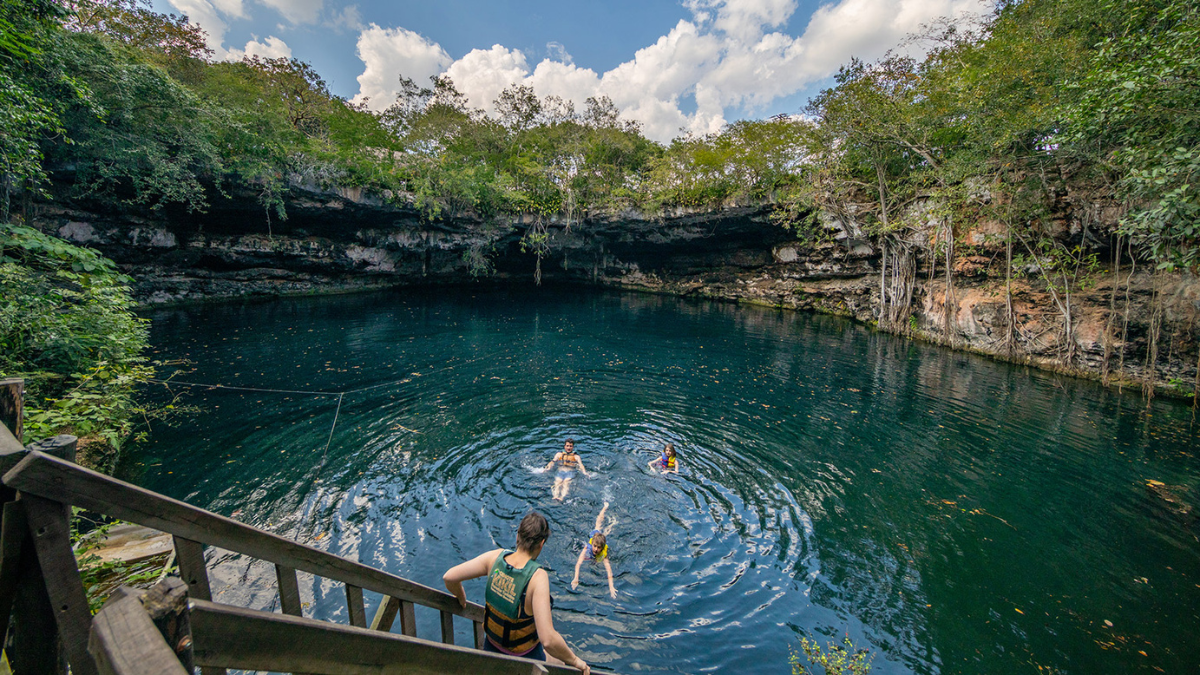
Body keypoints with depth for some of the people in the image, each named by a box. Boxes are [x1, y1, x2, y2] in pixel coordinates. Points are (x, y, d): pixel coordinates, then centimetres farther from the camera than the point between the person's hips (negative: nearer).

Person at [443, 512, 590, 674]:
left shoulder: (496, 556, -21)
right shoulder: (538, 577, -34)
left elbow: (449, 577, -14)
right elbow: (548, 640, -39)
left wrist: (461, 598, 6)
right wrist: (575, 661, -22)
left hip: (490, 647, 4)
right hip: (523, 657, -4)